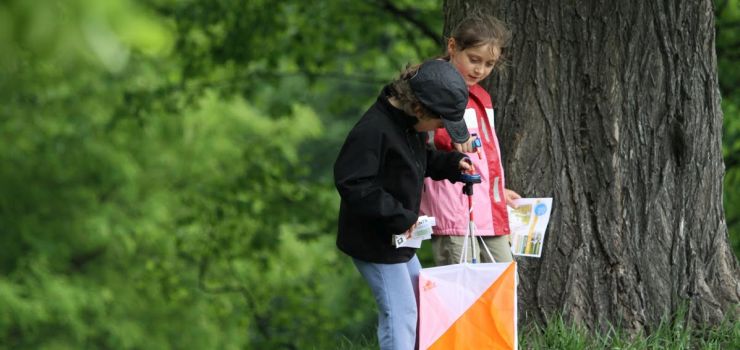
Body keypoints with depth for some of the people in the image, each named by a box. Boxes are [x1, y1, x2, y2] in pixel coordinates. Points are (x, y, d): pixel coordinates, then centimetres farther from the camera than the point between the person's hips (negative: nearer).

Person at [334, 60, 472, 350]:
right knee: (400, 314, -9)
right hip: (374, 242, -10)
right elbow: (352, 184, -29)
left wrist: (452, 164, 2)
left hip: (399, 238, 10)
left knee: (420, 304, 16)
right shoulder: (372, 130, -27)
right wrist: (401, 217, -26)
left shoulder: (411, 124, 3)